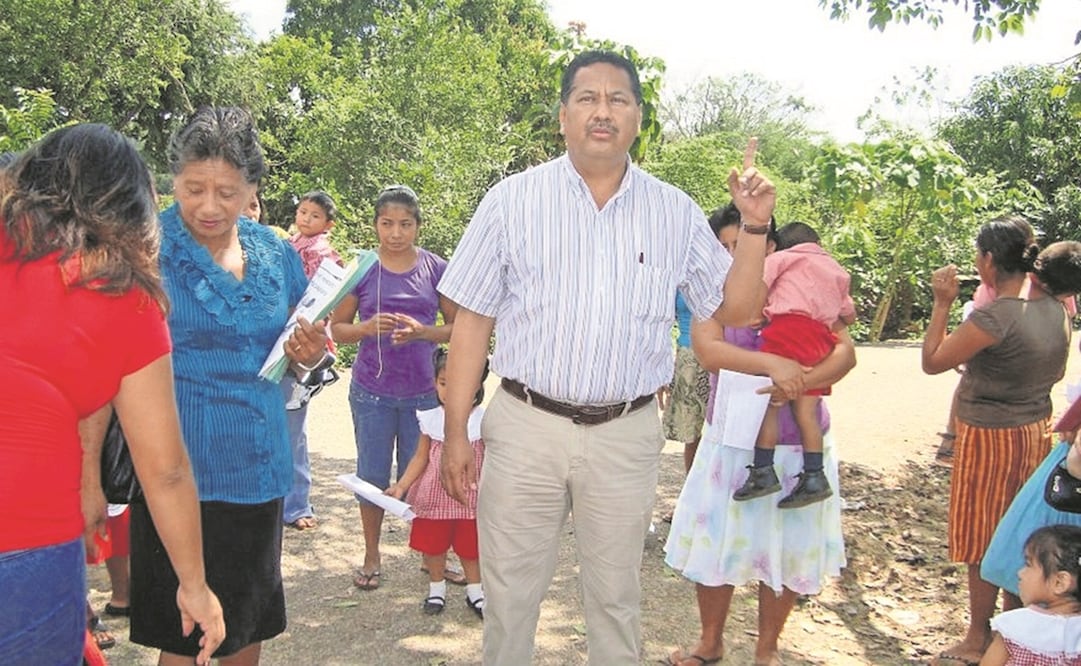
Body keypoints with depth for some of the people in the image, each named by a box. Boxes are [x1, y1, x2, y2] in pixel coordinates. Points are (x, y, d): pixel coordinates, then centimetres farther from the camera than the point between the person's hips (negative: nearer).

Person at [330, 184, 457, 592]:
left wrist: (422, 331, -15)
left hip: (423, 391, 0)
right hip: (372, 391, 0)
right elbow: (337, 327, 4)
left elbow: (457, 327, 5)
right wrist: (368, 328, -16)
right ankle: (372, 556, 25)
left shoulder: (436, 269, 0)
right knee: (372, 475, 9)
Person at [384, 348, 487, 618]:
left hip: (470, 498, -2)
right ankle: (436, 588, 36)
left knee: (470, 547, 12)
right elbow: (421, 458, 1)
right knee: (433, 546, 14)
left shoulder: (483, 420, -11)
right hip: (434, 497, 2)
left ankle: (475, 590, 33)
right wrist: (401, 486, -8)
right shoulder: (431, 419, -4)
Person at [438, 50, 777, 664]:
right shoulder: (512, 200, -1)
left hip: (627, 436, 1)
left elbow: (733, 307, 9)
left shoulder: (676, 212, 4)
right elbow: (472, 321, -1)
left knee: (616, 598, 16)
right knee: (510, 595, 11)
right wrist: (456, 432, -3)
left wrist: (755, 226, -5)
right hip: (525, 427, -1)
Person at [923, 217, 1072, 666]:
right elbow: (1056, 372, 12)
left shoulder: (993, 317, -26)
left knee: (983, 540, 6)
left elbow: (932, 362, -17)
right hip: (1036, 432, 8)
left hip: (990, 437, -8)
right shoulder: (1055, 308, -1)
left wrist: (942, 303, -13)